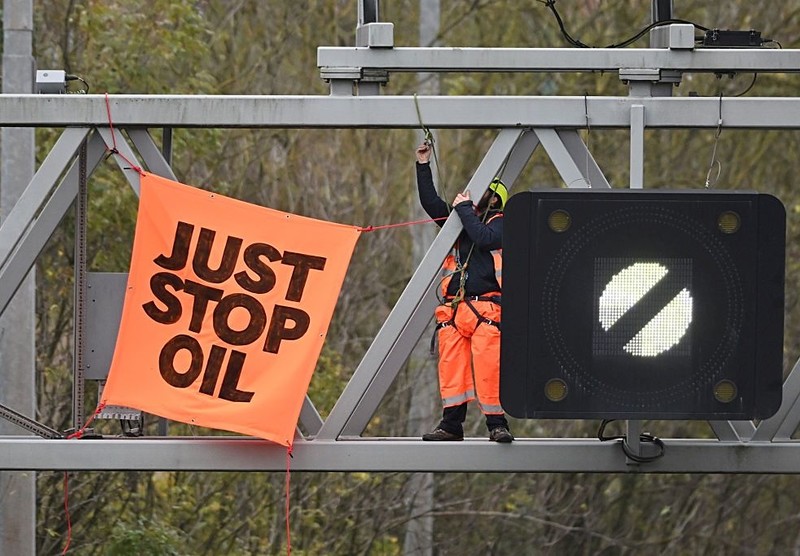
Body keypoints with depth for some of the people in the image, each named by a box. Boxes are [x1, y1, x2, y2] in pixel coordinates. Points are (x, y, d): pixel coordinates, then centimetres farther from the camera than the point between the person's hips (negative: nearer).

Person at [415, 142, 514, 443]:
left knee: (488, 368, -14)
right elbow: (431, 203, 18)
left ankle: (497, 424, -11)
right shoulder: (462, 221, 24)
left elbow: (483, 237, -14)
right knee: (451, 367, 0)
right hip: (453, 309, 6)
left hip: (485, 308, -6)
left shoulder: (500, 225, 6)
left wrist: (465, 208, -5)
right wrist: (423, 167, 12)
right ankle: (451, 424, 3)